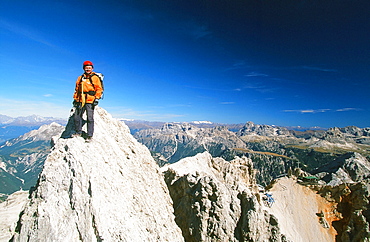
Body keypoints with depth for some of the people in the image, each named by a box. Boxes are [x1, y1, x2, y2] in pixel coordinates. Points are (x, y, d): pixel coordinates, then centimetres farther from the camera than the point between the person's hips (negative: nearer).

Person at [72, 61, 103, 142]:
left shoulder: (95, 78, 2)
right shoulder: (80, 78, 17)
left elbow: (99, 89, -3)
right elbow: (77, 89, 21)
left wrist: (96, 99, -11)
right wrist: (75, 99, 18)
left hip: (90, 101, -5)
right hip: (80, 101, 6)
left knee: (90, 118, -7)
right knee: (76, 116, 7)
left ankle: (90, 136, -1)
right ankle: (78, 132, 24)